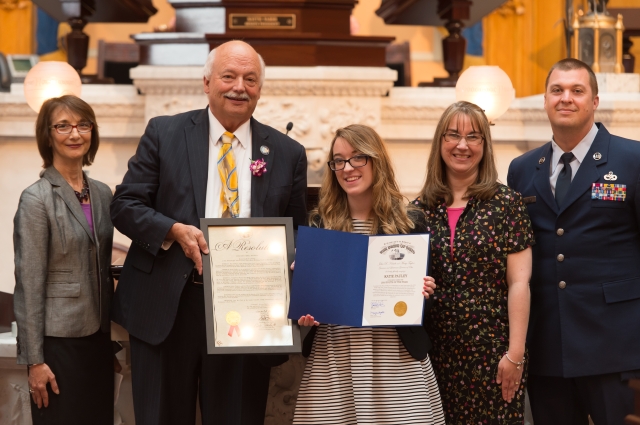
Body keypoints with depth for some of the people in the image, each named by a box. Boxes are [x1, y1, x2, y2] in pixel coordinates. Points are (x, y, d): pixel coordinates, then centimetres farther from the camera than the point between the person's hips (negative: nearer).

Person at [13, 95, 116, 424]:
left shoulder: (102, 194, 9)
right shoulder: (37, 198, -10)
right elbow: (29, 283, -12)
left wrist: (112, 335, 14)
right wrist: (34, 359, -14)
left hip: (98, 335, 6)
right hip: (58, 338, -6)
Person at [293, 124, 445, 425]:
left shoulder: (410, 222, 3)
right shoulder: (319, 224, 6)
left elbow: (424, 289, 10)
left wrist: (423, 292, -11)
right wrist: (303, 313, -10)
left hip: (395, 357, -1)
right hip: (333, 358, 1)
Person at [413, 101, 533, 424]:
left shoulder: (506, 204, -3)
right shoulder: (421, 209, 6)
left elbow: (518, 283, -6)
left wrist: (515, 354, -11)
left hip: (492, 351, -3)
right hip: (436, 351, 3)